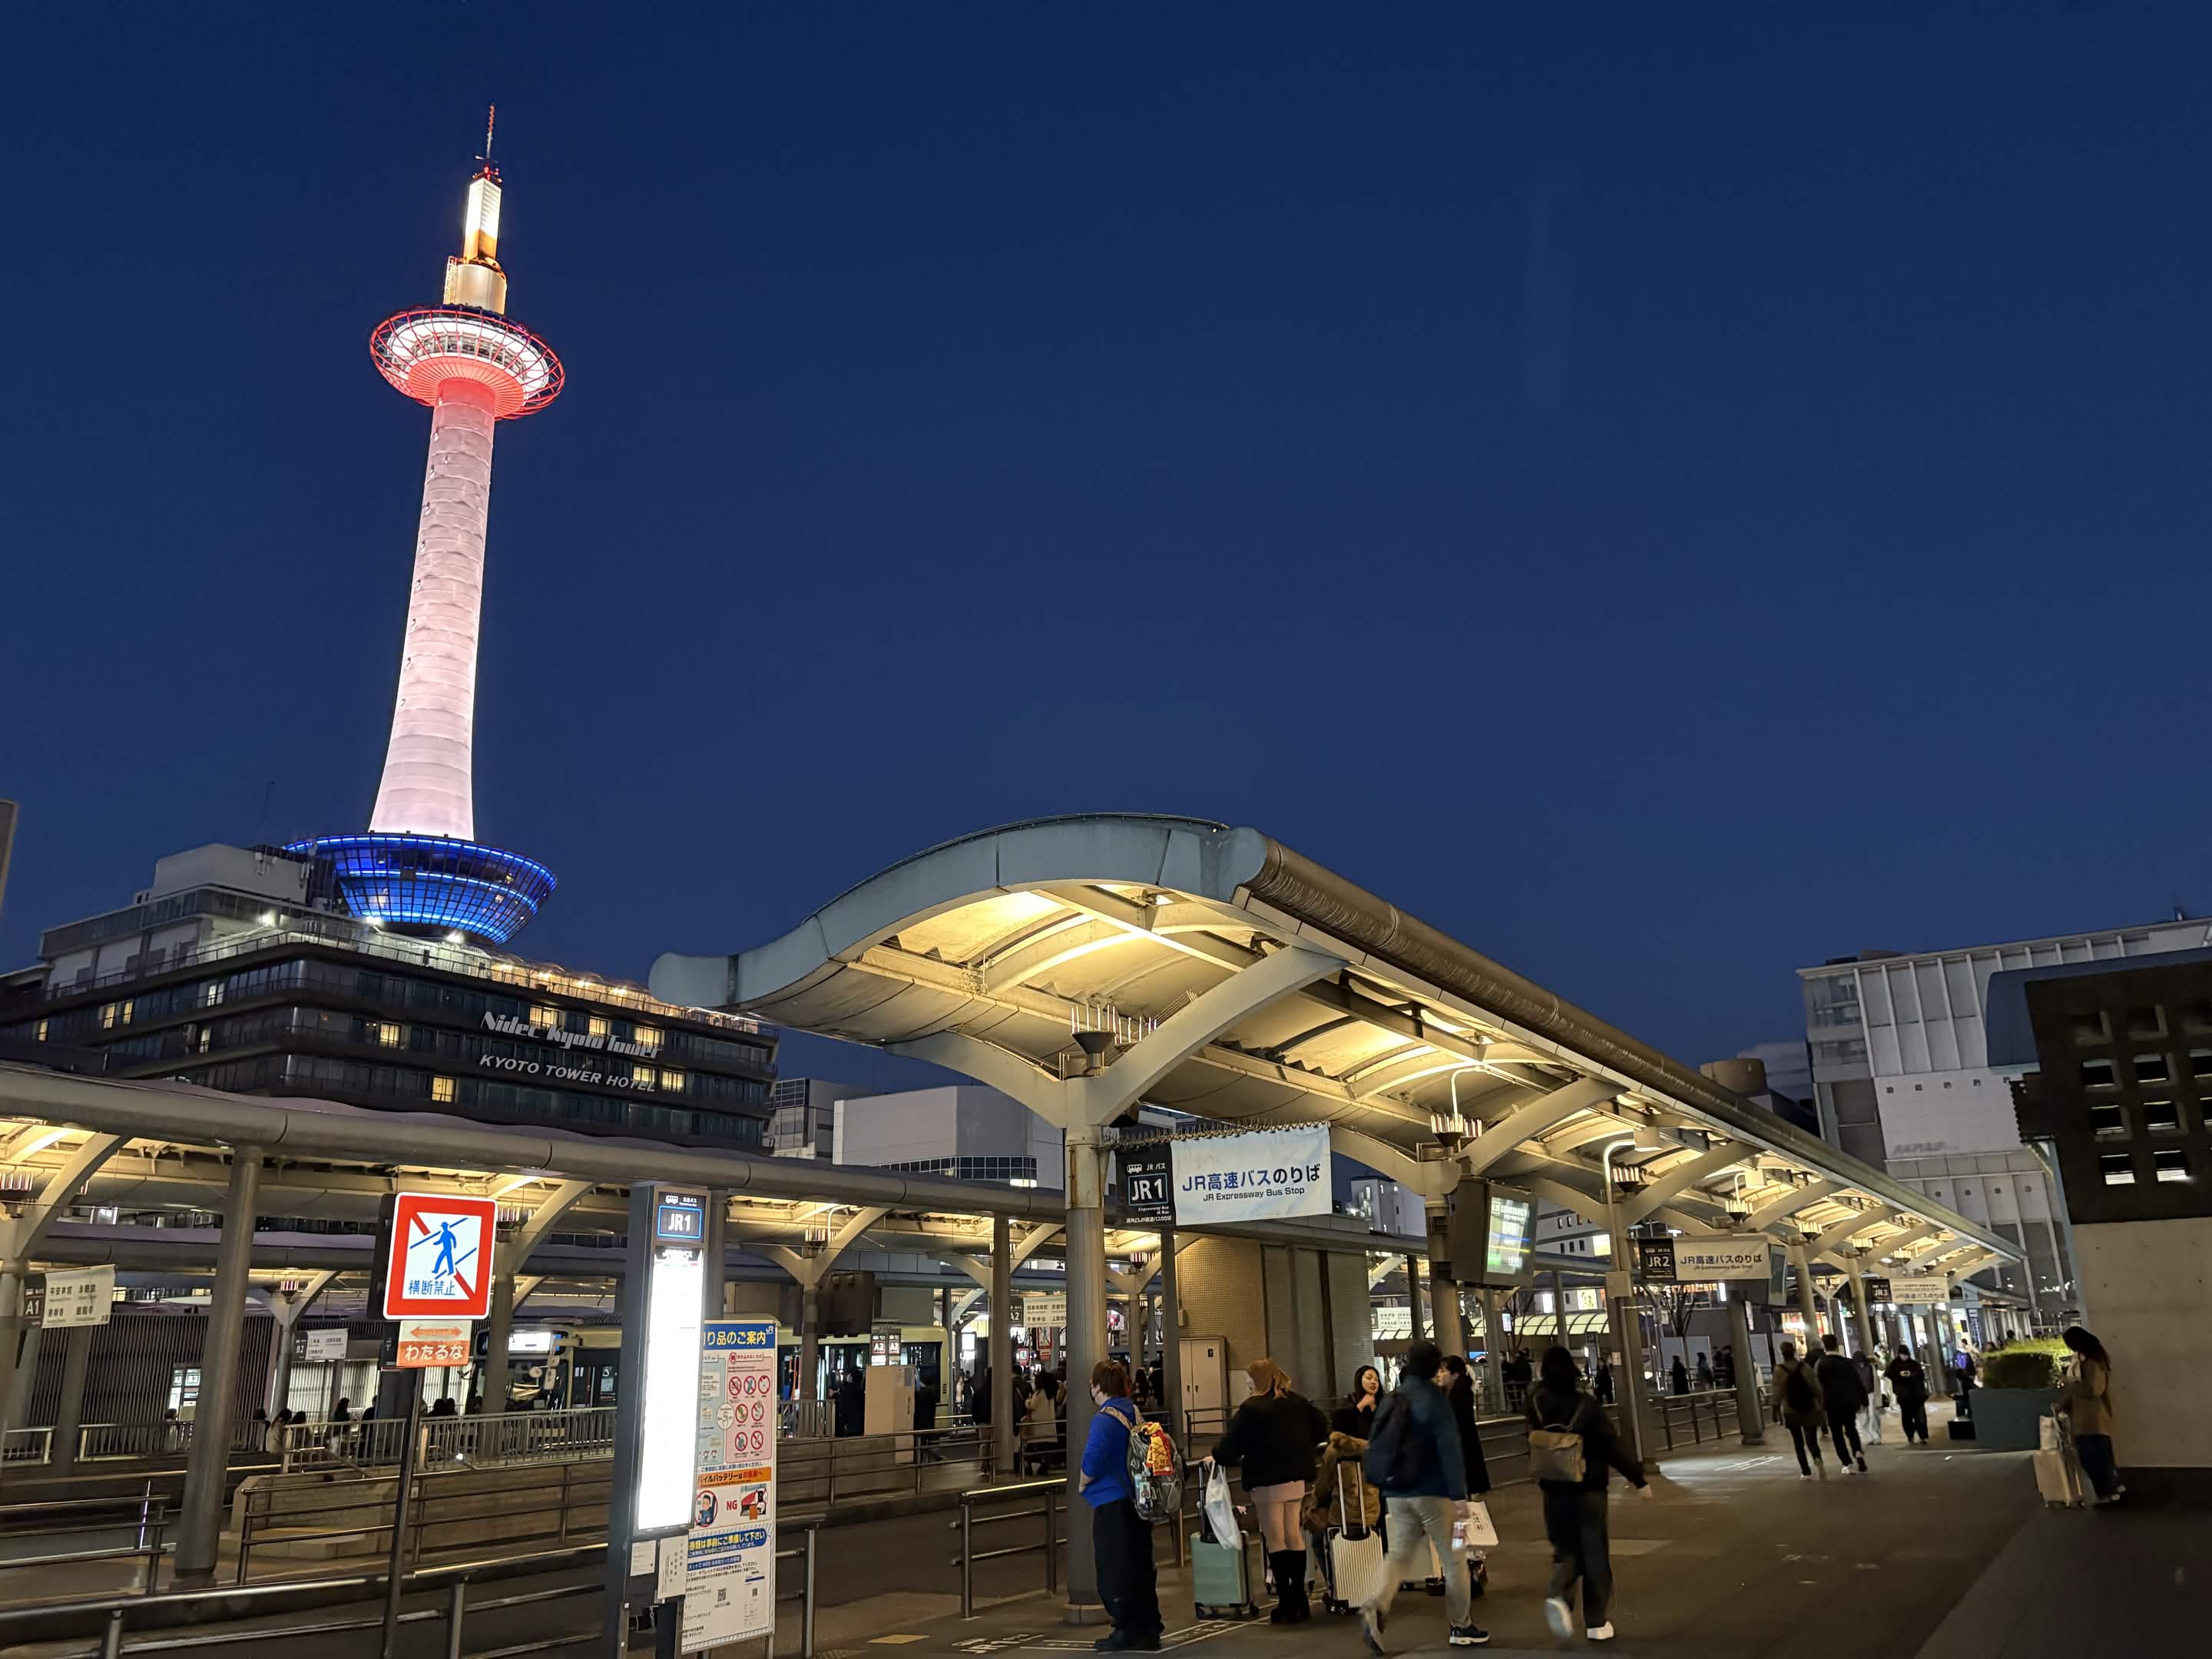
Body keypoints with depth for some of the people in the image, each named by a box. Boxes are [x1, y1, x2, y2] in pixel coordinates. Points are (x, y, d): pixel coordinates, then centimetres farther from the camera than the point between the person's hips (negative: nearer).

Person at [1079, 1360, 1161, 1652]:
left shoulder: (1105, 1419, -18)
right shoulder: (1134, 1414, 7)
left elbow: (1092, 1461, -26)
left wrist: (1083, 1484, -7)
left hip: (1112, 1505, -8)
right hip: (1138, 1501, 8)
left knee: (1115, 1571, 3)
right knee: (1141, 1566, 15)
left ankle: (1127, 1632, 8)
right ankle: (1148, 1632, 21)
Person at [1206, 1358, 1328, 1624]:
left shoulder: (1251, 1408, -15)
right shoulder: (1298, 1403, 5)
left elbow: (1232, 1443, -14)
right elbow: (1322, 1428, 15)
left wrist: (1215, 1458, 3)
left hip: (1268, 1482, -6)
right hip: (1296, 1479, 6)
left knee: (1275, 1542, 1)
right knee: (1294, 1536, 15)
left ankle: (1287, 1605, 2)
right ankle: (1299, 1601, 19)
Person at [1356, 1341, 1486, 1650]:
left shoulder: (1391, 1401, 9)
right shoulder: (1435, 1400, -11)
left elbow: (1378, 1449, 13)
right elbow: (1449, 1450, -18)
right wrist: (1459, 1495, -16)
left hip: (1397, 1493, 5)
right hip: (1432, 1493, -5)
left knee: (1400, 1554, 8)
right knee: (1454, 1559, 10)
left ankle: (1378, 1606, -17)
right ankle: (1462, 1627, 19)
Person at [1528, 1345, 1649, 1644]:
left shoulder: (1537, 1401, -6)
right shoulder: (1585, 1405, -16)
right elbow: (1612, 1445, -12)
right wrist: (1638, 1478, -2)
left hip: (1554, 1489, 3)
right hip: (1588, 1487, -3)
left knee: (1566, 1549, 16)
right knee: (1595, 1553, 10)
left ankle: (1559, 1595, -11)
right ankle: (1597, 1623, 13)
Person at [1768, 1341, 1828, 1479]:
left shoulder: (1779, 1370, -9)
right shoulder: (1805, 1367, -2)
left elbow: (1778, 1391, -10)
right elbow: (1816, 1387, -1)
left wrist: (1774, 1406, -1)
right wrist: (1822, 1405, 6)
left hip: (1791, 1410, -1)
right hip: (1810, 1409, 2)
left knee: (1798, 1442, 10)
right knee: (1812, 1439, 4)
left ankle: (1806, 1472, 8)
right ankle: (1817, 1459, -25)